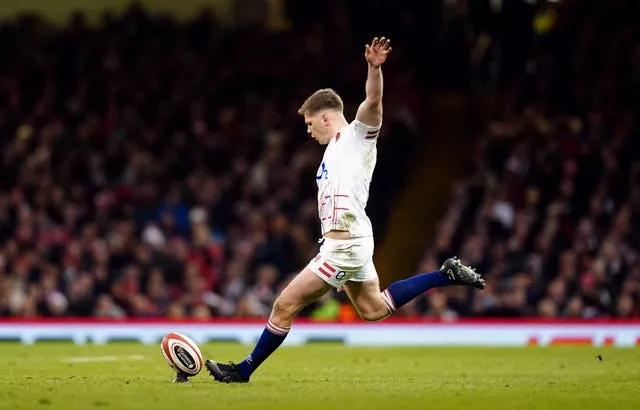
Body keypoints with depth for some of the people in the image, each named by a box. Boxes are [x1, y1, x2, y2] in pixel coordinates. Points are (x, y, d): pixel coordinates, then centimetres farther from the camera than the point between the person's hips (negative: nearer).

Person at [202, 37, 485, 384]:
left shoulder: (358, 134, -7)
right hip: (341, 242, 11)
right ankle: (446, 275, 21)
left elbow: (373, 102, -27)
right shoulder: (336, 147, 20)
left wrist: (374, 68, -45)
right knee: (373, 308, 21)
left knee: (285, 305, -6)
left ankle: (244, 371, 3)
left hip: (345, 245, -11)